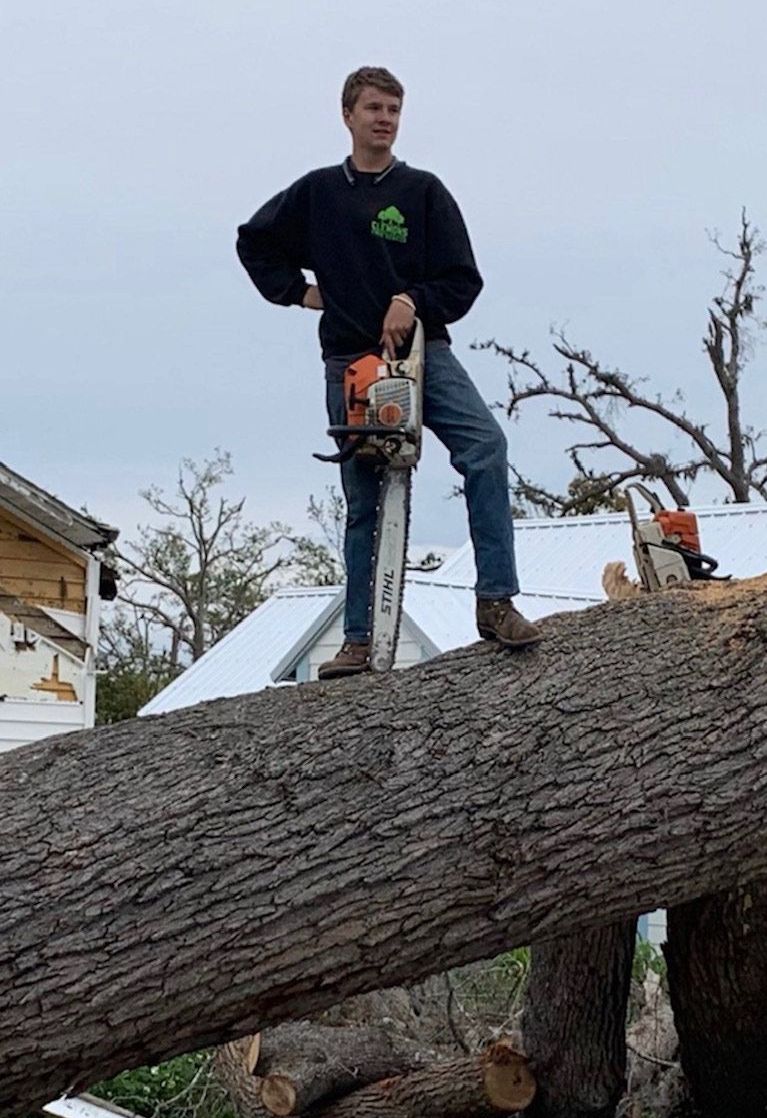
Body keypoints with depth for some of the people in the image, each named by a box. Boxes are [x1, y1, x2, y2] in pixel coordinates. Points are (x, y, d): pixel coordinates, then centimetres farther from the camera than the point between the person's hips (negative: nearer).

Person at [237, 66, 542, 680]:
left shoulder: (424, 191, 8)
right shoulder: (317, 192, 13)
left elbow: (462, 280, 4)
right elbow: (254, 242, 25)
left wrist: (413, 301, -14)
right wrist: (298, 290, 13)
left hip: (422, 348, -1)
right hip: (349, 361, 1)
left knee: (485, 445, -25)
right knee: (363, 503, 2)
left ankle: (497, 600, -26)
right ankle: (359, 640, 6)